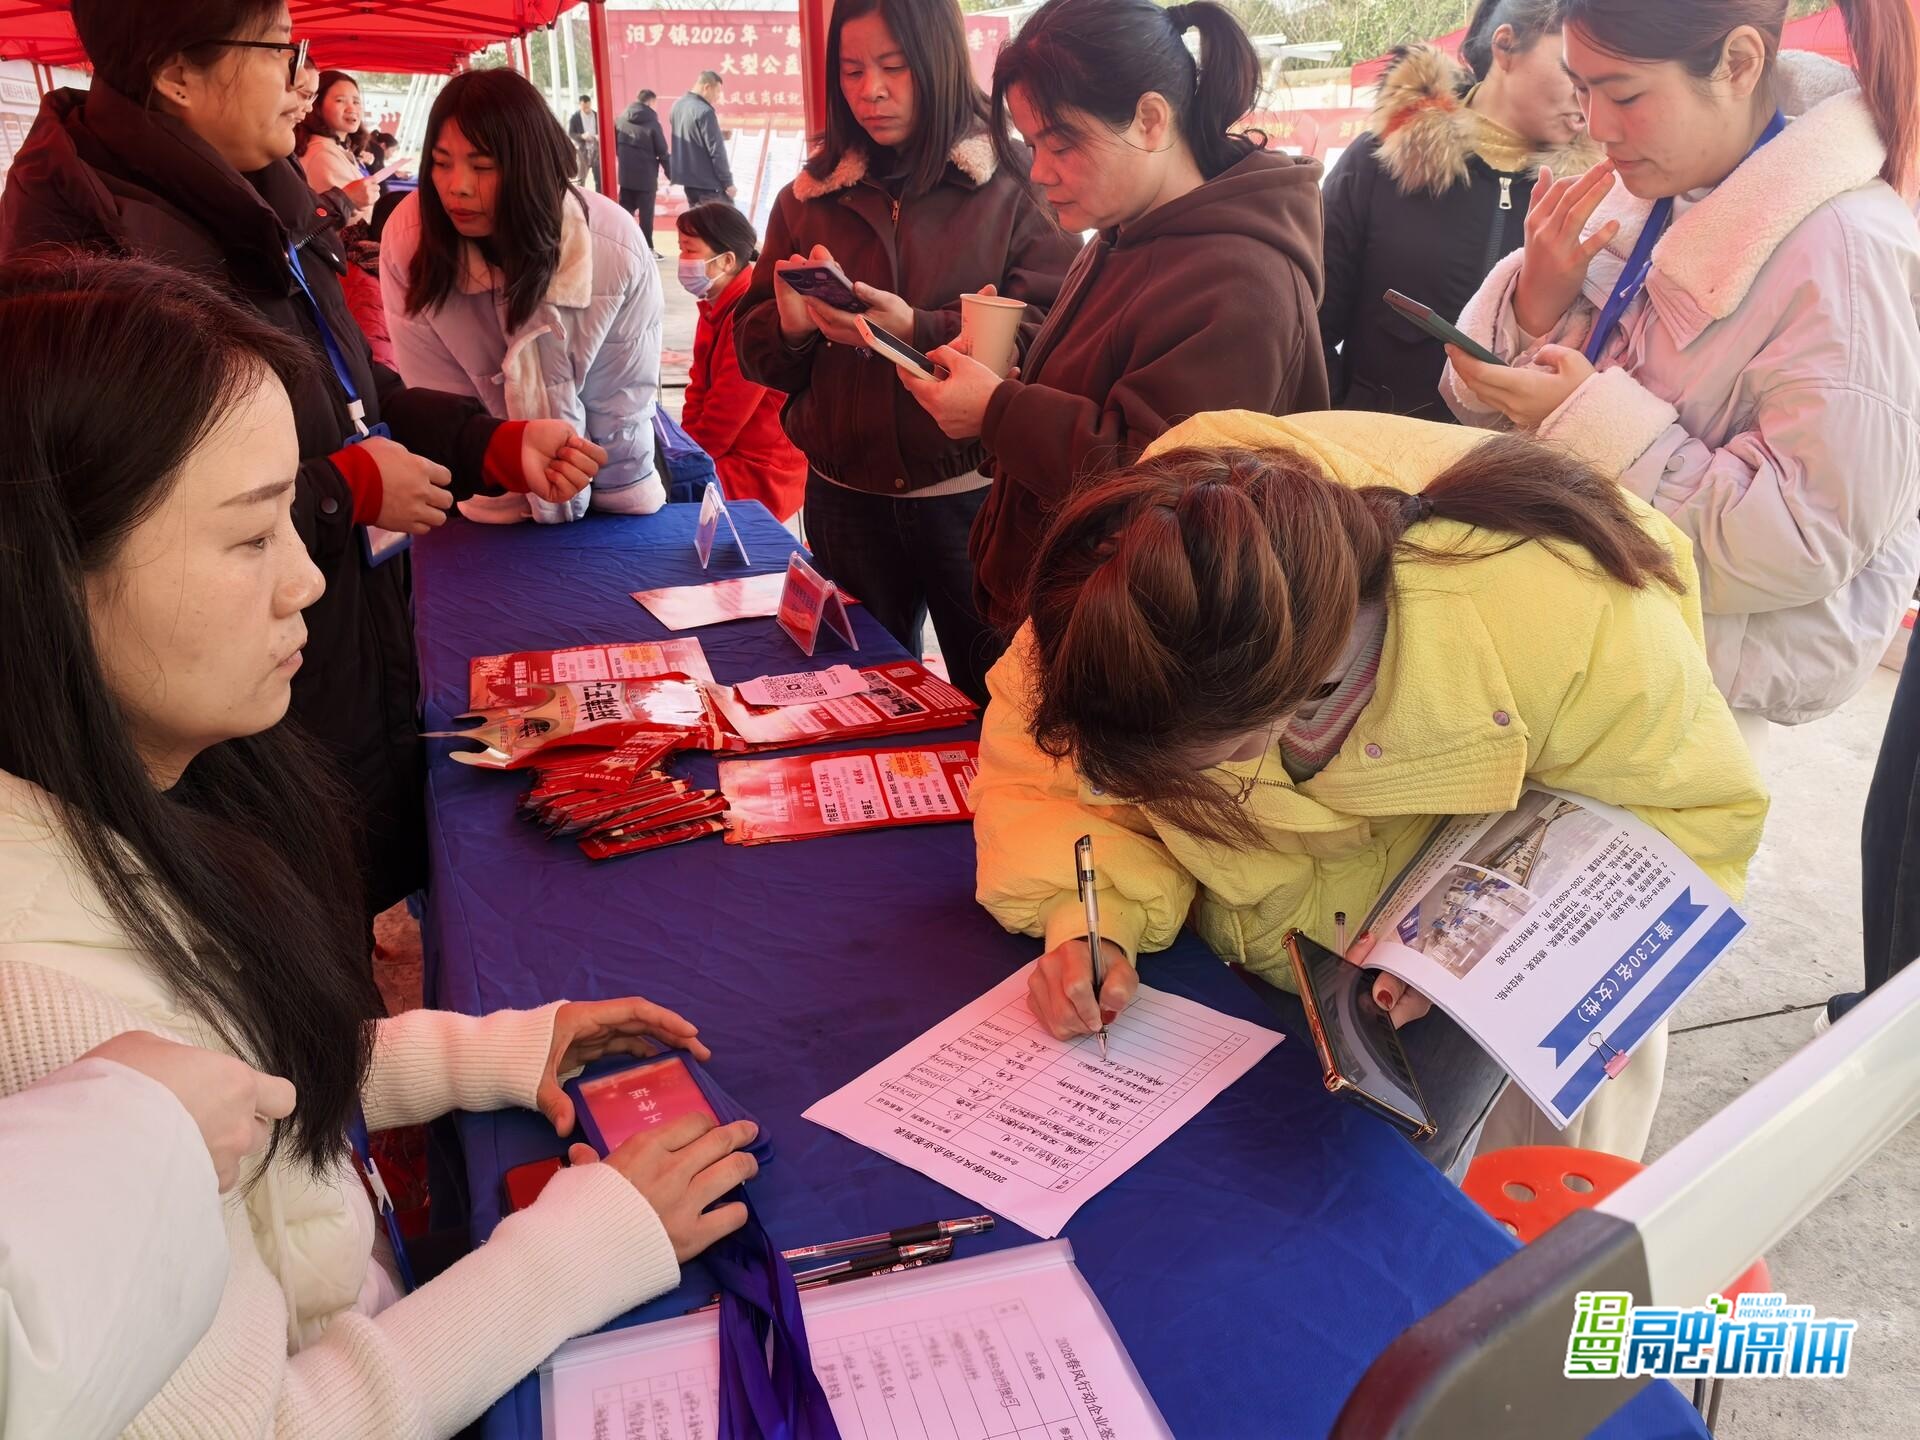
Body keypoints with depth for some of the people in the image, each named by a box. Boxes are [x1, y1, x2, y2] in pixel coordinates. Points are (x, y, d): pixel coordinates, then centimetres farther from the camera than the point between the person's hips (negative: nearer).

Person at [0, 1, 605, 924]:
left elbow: (352, 395, 15)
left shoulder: (257, 206, 6)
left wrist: (498, 444, 1)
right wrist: (348, 492, -22)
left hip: (361, 666, 8)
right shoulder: (83, 241, -23)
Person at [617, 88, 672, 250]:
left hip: (626, 175, 5)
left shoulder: (622, 119, 5)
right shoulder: (652, 123, -11)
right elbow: (662, 152, -10)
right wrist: (670, 175, -1)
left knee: (625, 212, 11)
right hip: (646, 176, -5)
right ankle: (647, 249, 3)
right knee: (646, 214, 1)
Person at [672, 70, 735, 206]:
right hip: (708, 182, -9)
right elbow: (716, 150, -19)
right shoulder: (704, 112, -19)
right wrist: (728, 182, -13)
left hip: (688, 179, 9)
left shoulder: (677, 105, 9)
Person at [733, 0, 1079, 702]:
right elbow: (753, 350, 9)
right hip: (844, 501, 4)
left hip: (974, 492, -3)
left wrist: (916, 330, -25)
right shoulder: (810, 198, 9)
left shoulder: (1014, 187, -3)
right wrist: (791, 325, -14)